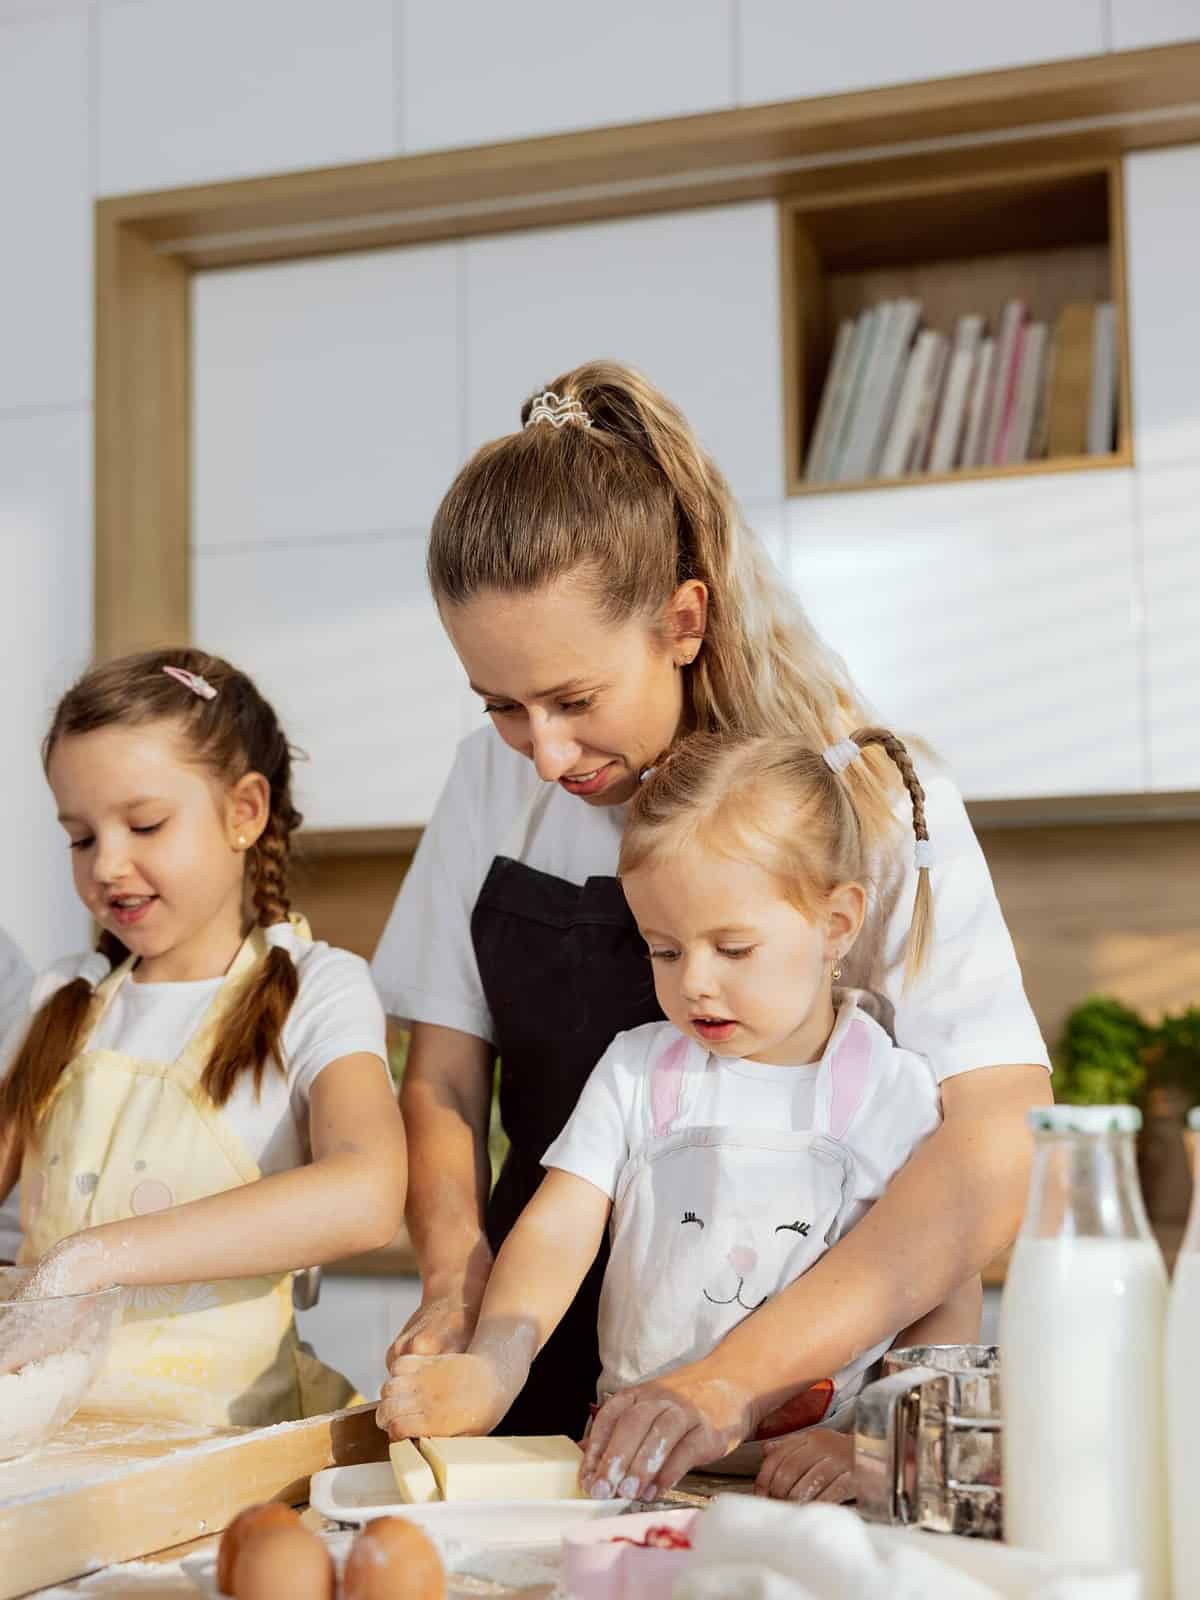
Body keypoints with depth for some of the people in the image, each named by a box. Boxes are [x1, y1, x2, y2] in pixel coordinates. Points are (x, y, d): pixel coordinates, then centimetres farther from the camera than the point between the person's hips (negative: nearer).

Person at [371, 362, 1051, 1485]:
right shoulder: (495, 781, 5)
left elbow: (1000, 1143, -19)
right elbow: (442, 1084, 9)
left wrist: (743, 1375, -27)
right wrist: (457, 1285, -10)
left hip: (799, 1407, -4)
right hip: (545, 1380, 4)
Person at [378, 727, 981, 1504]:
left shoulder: (899, 1096, -1)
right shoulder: (639, 1071, 8)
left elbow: (948, 1304, 0)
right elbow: (556, 1234, 0)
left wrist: (872, 1446, -16)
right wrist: (491, 1369, -19)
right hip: (638, 1468, 2)